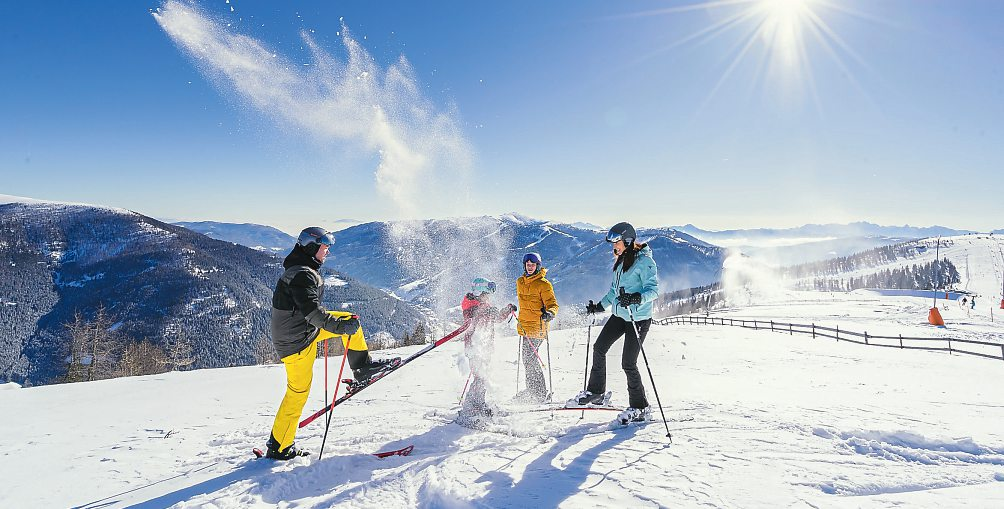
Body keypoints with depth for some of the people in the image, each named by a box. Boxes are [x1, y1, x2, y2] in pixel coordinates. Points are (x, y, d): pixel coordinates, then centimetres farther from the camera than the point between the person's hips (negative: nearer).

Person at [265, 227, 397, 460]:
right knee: (298, 392, 0)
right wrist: (337, 326, -37)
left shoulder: (299, 271, 10)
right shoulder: (303, 275, -22)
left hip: (302, 328, 10)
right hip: (297, 341, -10)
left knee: (349, 320, 9)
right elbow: (310, 310, -33)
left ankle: (362, 366, 16)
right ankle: (279, 447, 13)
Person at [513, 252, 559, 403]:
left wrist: (549, 313, -33)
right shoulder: (520, 282, 12)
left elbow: (553, 304, -13)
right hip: (525, 326, 8)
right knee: (527, 358, 13)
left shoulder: (544, 284, -9)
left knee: (530, 358, -11)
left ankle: (539, 393, -2)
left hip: (537, 327, -8)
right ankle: (532, 389, 26)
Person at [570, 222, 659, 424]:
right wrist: (600, 306, 19)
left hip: (638, 319, -9)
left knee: (628, 363, -7)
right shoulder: (621, 261, 12)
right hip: (619, 315, 9)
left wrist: (637, 298, -39)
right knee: (599, 348, 12)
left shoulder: (644, 261, -15)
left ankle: (640, 407, 10)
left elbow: (653, 289, -22)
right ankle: (596, 392, 27)